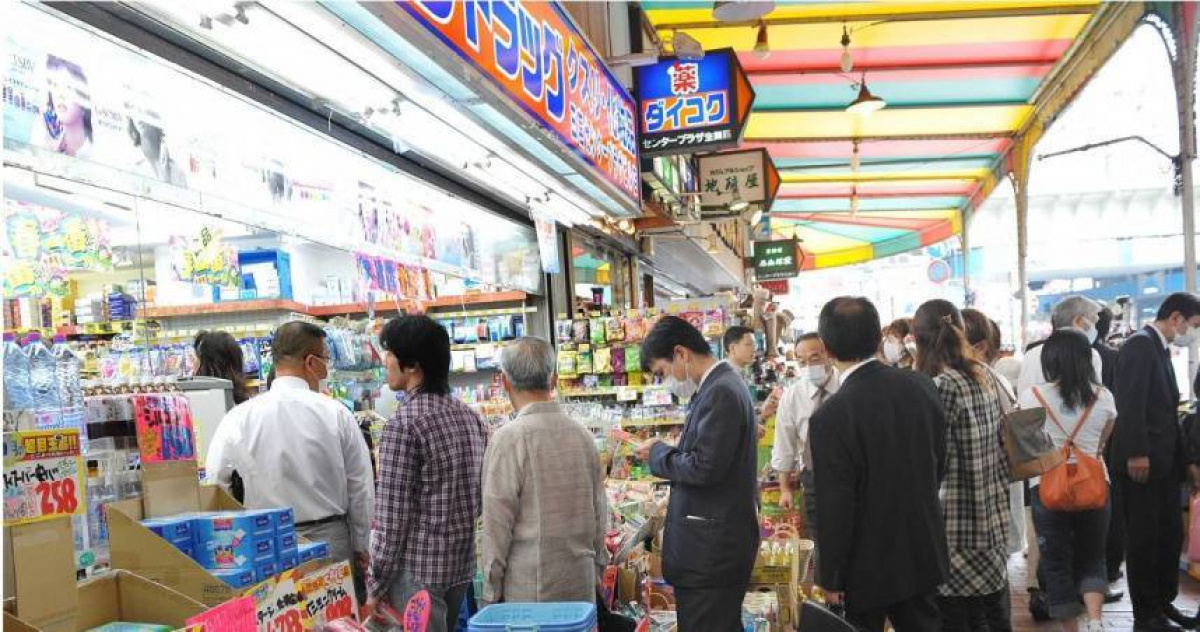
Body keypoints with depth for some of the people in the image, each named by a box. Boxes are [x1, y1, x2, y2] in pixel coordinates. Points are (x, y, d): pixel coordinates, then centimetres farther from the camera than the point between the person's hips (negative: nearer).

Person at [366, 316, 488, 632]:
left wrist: (376, 585, -8)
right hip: (463, 564, 7)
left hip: (418, 569, -7)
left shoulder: (403, 424, -17)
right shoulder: (471, 418, 5)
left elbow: (391, 519, -16)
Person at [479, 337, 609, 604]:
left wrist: (492, 592, -2)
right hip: (582, 587, 5)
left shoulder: (509, 439, -13)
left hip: (529, 592, -5)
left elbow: (497, 526, -11)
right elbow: (600, 512, 11)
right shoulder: (582, 434, 5)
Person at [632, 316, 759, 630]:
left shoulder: (720, 392, -19)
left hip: (710, 548, -10)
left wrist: (658, 452, -9)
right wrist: (664, 452, 6)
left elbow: (705, 468, -24)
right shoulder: (720, 385, 11)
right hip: (718, 544, 10)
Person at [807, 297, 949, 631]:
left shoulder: (830, 416, -25)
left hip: (867, 568, -5)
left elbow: (835, 510, -20)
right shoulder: (921, 386, -7)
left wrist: (831, 579, -8)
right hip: (924, 553, 5)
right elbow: (939, 464, 6)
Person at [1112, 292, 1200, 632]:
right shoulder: (1139, 344, -13)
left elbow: (1164, 406, 16)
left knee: (1171, 536, 14)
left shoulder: (1161, 348, 16)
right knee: (1143, 539, 0)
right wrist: (1137, 454, -23)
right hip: (1142, 462, -9)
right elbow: (1130, 403, -20)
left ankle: (1163, 602, 27)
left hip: (1165, 461, 9)